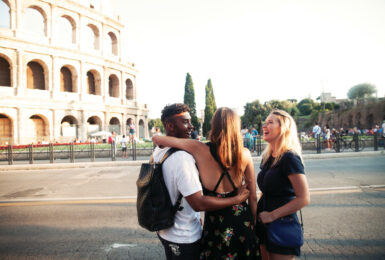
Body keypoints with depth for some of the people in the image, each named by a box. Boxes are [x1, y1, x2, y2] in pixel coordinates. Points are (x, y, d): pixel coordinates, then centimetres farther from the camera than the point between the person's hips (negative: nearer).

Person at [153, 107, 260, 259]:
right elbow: (253, 196, 0)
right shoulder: (244, 154, -8)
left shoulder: (200, 150, -15)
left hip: (216, 224, -2)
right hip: (242, 222, 2)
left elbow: (157, 139, -8)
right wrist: (253, 223, 15)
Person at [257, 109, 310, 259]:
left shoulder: (289, 157, -18)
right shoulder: (267, 157, 7)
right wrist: (257, 211, 7)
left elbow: (304, 199, -22)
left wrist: (272, 215, -19)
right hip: (264, 224, 7)